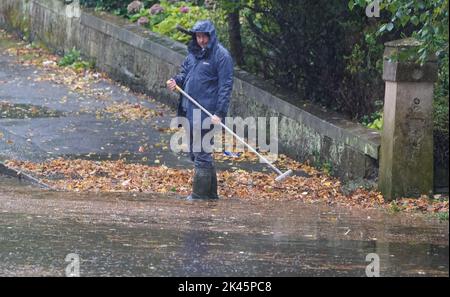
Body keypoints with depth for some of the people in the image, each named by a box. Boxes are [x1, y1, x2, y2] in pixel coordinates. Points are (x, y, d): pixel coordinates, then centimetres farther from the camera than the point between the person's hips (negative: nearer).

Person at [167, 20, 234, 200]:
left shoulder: (221, 55, -11)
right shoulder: (193, 52, 13)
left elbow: (226, 86, -14)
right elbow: (185, 72, 26)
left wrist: (219, 113, -20)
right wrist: (176, 80, 2)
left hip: (206, 114, -9)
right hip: (190, 111, 9)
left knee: (201, 154, -6)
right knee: (195, 153, 15)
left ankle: (200, 195, 0)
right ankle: (210, 192, 24)